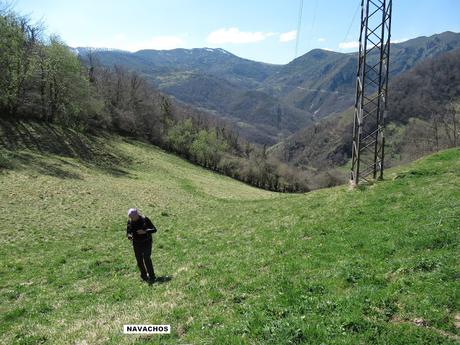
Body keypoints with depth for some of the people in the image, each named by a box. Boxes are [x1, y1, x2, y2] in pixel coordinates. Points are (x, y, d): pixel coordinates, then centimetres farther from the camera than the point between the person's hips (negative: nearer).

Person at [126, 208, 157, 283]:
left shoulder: (145, 219, -13)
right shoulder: (130, 221, -2)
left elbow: (154, 229, -12)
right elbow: (128, 232, 9)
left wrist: (144, 231, -27)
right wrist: (129, 236, -16)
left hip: (146, 243, -4)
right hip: (136, 244, 4)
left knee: (147, 259, -12)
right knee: (139, 260, 7)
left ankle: (151, 277, -3)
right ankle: (144, 276, 24)